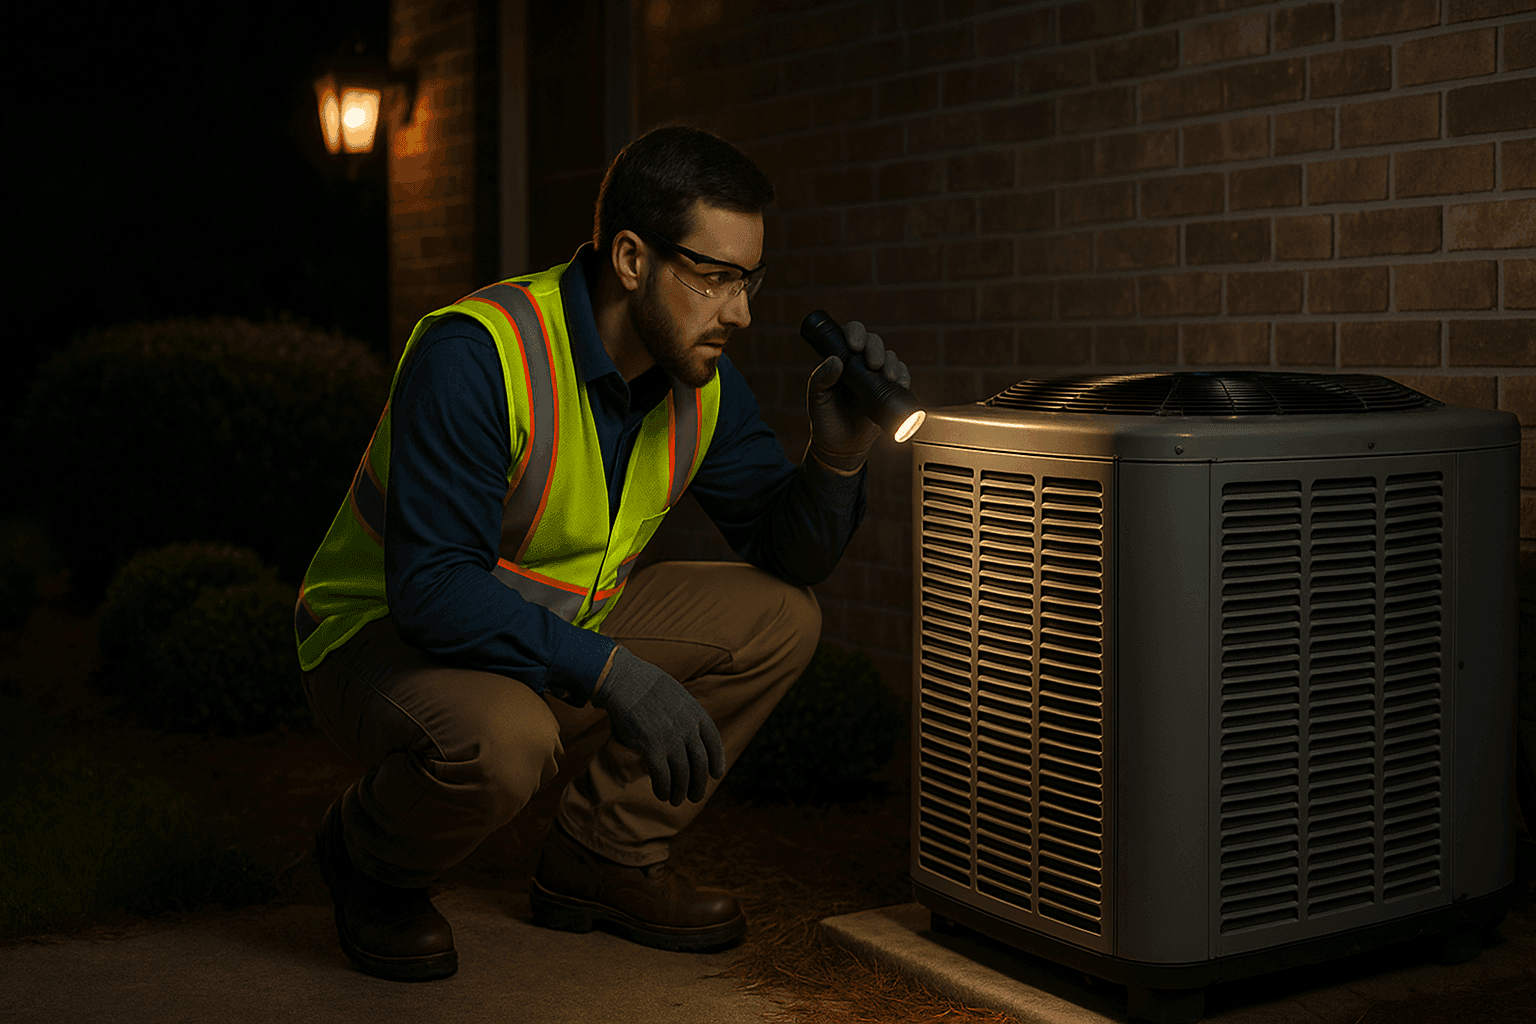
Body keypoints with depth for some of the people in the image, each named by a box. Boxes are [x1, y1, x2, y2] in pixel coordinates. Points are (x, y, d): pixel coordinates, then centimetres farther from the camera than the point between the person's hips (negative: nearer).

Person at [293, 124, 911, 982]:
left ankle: (605, 859, 6)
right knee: (502, 740, -39)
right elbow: (432, 589, -34)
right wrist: (611, 672, -39)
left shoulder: (702, 381, -6)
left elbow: (790, 555, 0)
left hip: (558, 632, 7)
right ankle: (370, 861, -2)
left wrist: (838, 455, -20)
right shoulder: (477, 355, -28)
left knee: (777, 618, -5)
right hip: (385, 638, -7)